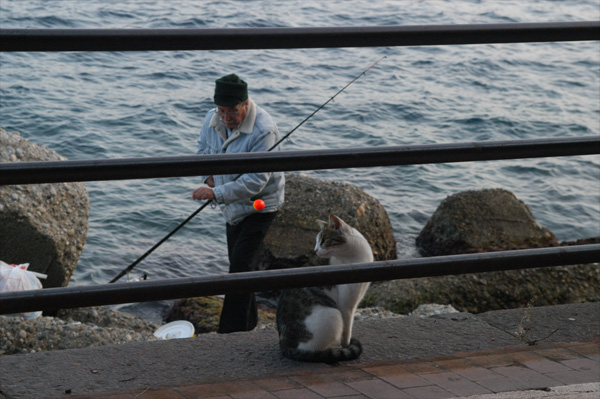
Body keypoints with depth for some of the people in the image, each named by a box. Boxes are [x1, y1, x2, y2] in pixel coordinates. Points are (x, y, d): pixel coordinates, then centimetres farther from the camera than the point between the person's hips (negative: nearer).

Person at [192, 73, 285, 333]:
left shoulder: (264, 131, -30)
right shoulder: (212, 120, -8)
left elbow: (255, 181, -34)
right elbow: (203, 149, 14)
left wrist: (217, 194, -41)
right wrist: (209, 177, -4)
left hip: (260, 205, -8)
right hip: (233, 206, 8)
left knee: (240, 265, -15)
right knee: (238, 262, 19)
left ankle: (232, 331, -12)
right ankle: (249, 321, 36)